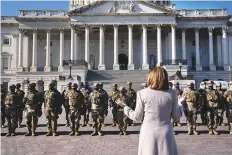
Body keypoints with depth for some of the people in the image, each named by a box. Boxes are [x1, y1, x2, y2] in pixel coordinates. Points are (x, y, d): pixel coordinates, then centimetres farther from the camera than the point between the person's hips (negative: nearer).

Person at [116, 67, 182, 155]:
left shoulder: (142, 93, -7)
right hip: (166, 134, 1)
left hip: (148, 134, -1)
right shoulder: (172, 94, -3)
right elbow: (176, 117, 3)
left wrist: (124, 106, 14)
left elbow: (137, 117, -1)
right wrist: (181, 107, 23)